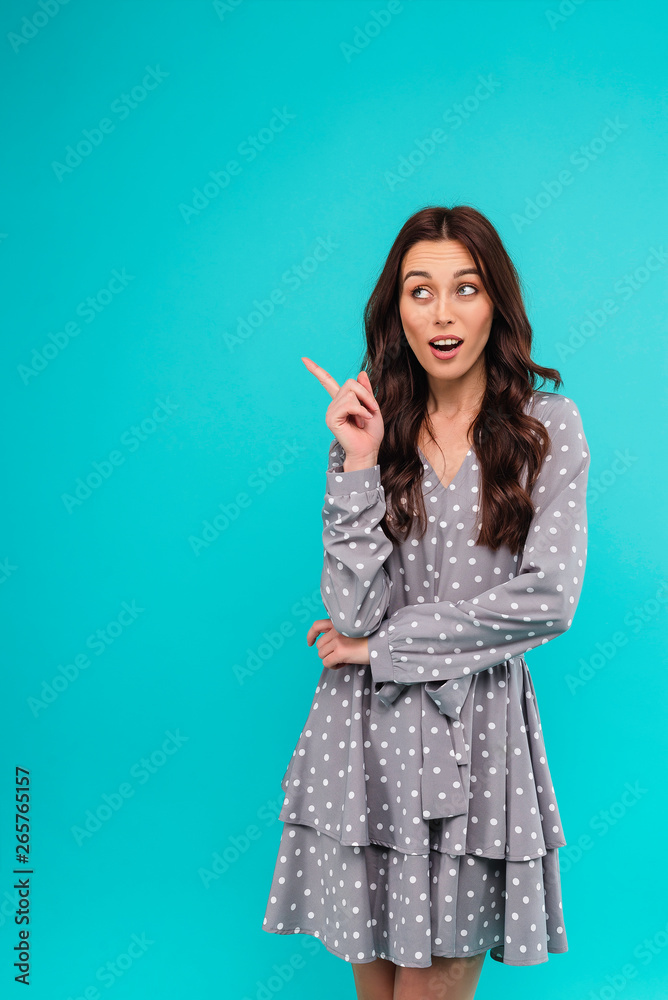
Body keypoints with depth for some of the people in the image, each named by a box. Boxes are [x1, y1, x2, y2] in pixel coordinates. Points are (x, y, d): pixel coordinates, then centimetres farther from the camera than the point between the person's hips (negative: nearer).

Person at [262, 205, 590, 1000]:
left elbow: (548, 599, -11)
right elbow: (352, 611, -7)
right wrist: (359, 466, -16)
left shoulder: (548, 427, -1)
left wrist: (382, 644, -8)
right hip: (369, 728, 1)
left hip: (479, 726, -1)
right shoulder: (369, 425, 2)